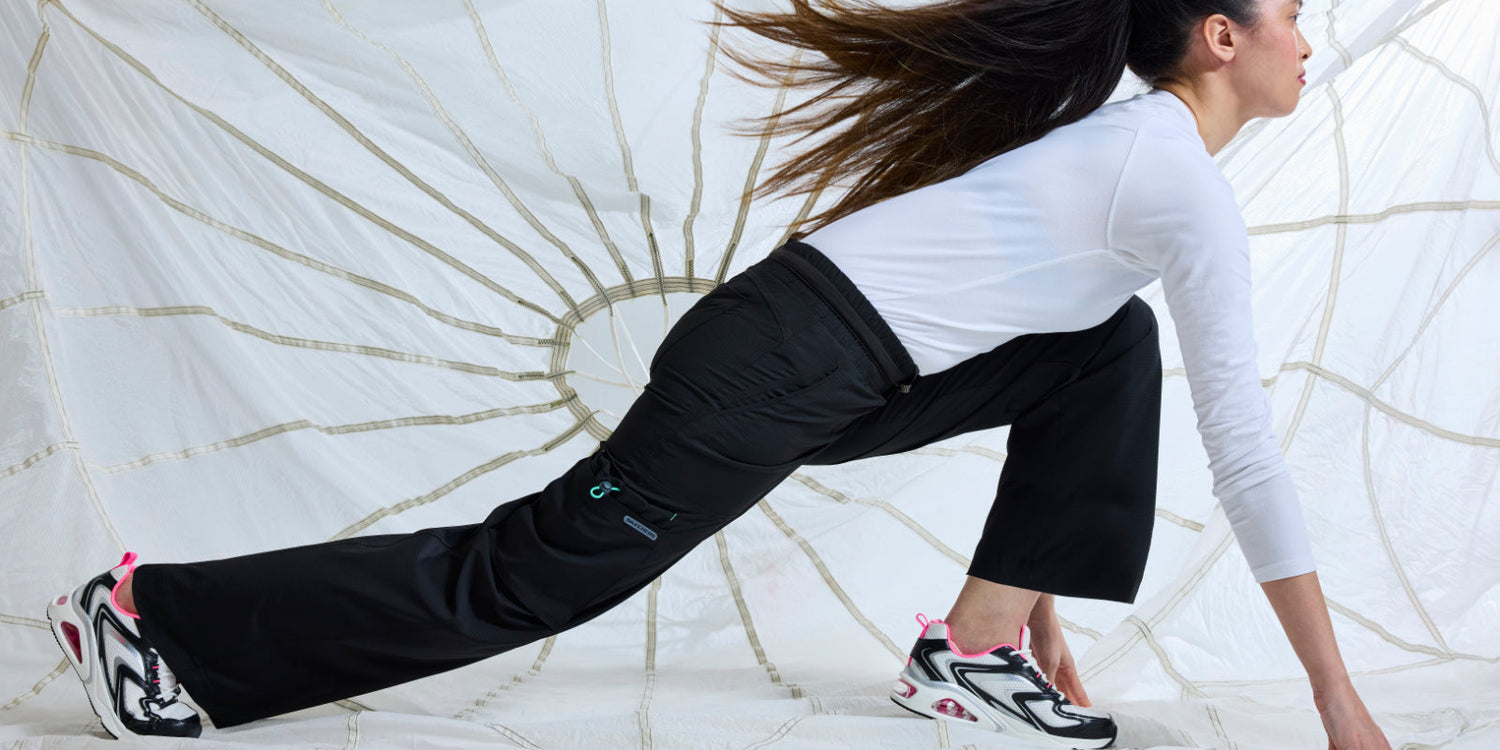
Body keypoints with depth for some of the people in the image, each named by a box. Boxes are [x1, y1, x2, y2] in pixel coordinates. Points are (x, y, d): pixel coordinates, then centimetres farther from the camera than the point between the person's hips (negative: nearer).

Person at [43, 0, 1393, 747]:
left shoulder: (1124, 147, 19)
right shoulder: (1188, 178, -11)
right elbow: (1244, 445, -13)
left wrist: (1037, 595, 25)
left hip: (849, 368, 9)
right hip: (781, 365, -9)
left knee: (1111, 350, 12)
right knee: (526, 574, -4)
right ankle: (155, 615, 5)